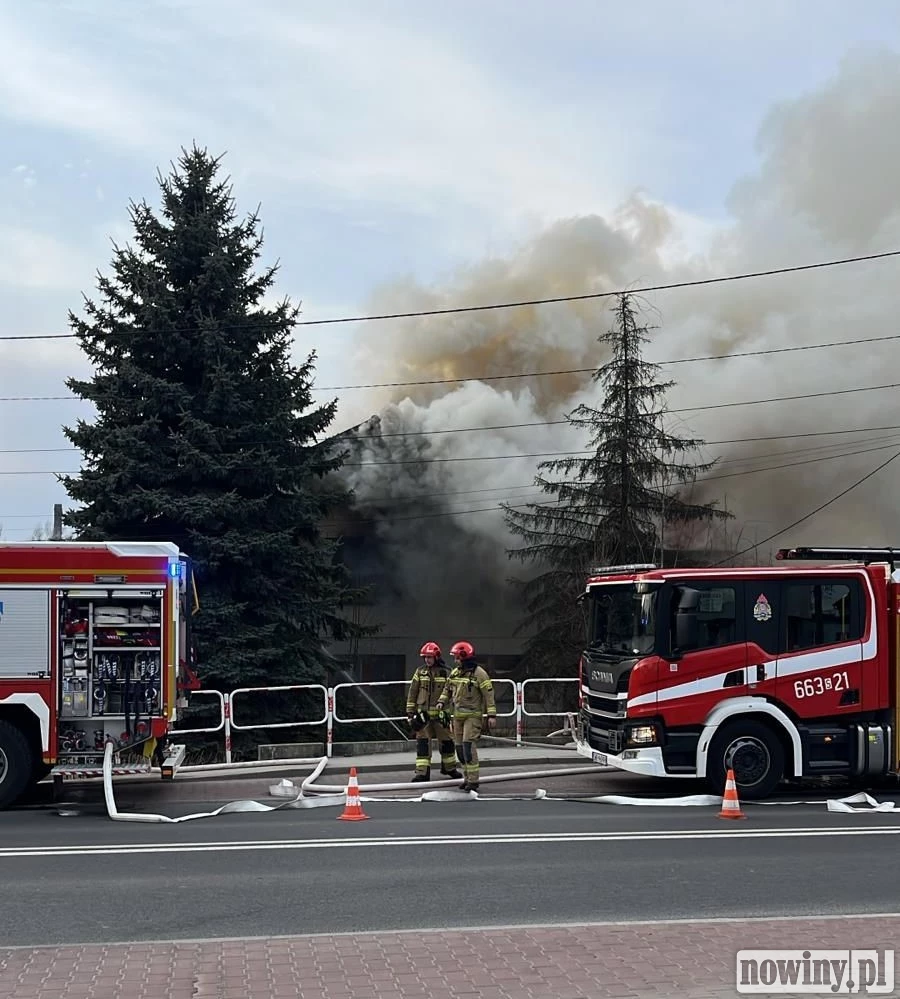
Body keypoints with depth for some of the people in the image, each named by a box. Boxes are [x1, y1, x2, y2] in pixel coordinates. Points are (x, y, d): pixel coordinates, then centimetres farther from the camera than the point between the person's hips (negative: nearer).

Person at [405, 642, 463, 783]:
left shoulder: (445, 673, 1)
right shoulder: (420, 672, 6)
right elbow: (412, 693, 8)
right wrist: (410, 712, 4)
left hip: (440, 713, 0)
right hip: (423, 712, 0)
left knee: (446, 741, 8)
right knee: (422, 742, -4)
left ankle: (449, 767, 28)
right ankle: (422, 772, -2)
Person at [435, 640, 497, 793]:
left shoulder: (479, 673, -10)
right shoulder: (454, 673, 10)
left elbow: (489, 695, -11)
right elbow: (447, 690, 21)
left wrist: (491, 715, -14)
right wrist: (442, 702, 1)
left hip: (473, 715, -7)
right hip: (458, 715, 7)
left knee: (468, 746, -15)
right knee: (460, 747, 7)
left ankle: (473, 780, -11)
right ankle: (468, 777, 18)